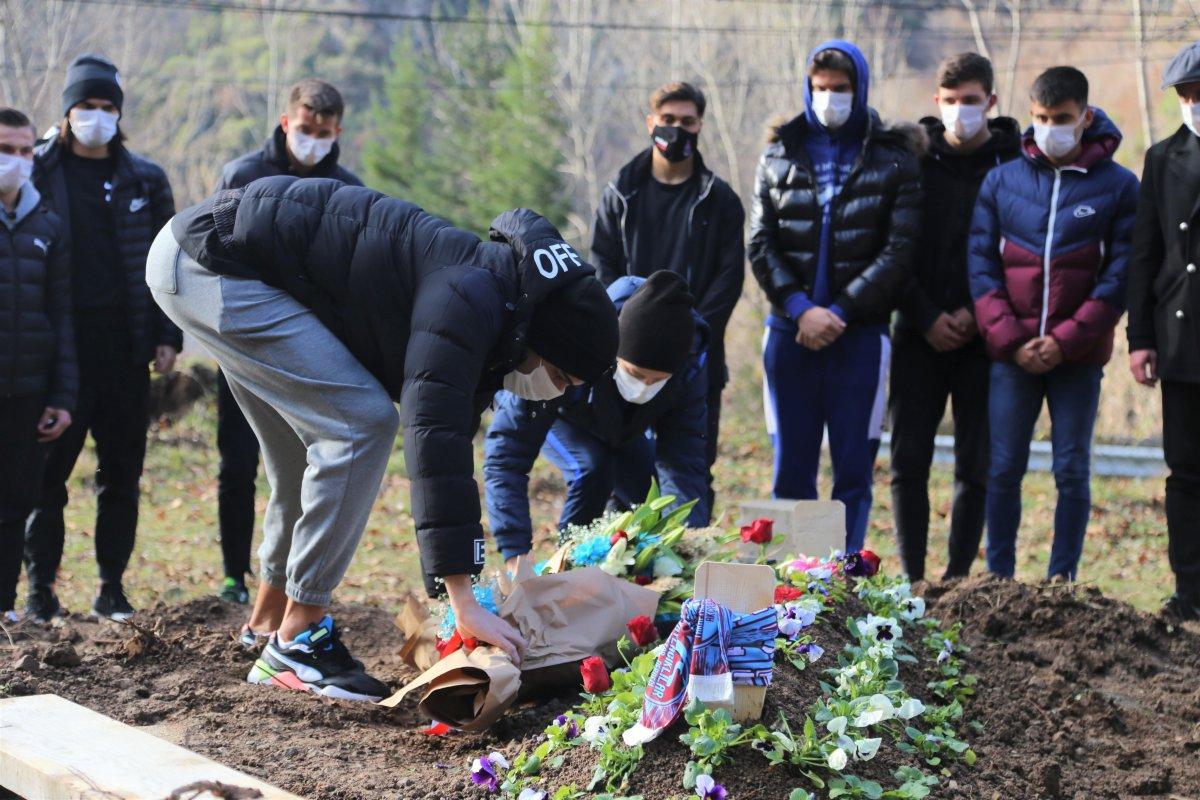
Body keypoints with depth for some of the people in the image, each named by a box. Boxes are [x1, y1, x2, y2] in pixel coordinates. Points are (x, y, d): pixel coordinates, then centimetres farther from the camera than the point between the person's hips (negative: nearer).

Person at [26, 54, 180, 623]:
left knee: (122, 473, 5)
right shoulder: (37, 173, 4)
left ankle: (112, 586, 12)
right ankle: (41, 586, 7)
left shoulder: (144, 180, 11)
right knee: (48, 470, -1)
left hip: (125, 346, 2)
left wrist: (169, 336, 6)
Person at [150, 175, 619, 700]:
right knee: (360, 422, -13)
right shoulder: (469, 301, -21)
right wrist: (464, 606, -29)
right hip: (212, 261, -10)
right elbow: (434, 440, -28)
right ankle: (297, 643, -7)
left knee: (317, 449, 18)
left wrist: (464, 592, 18)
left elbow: (449, 440, 19)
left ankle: (268, 626, 28)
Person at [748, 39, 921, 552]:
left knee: (854, 470, -1)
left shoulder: (893, 160, 3)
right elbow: (761, 244, 4)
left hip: (860, 334, -2)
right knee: (791, 469, 5)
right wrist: (800, 308, -11)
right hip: (791, 332, 2)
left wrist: (839, 313, -12)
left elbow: (899, 251, -5)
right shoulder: (779, 155, 10)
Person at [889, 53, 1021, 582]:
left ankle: (958, 578, 10)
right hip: (920, 336, 1)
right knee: (908, 462, -1)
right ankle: (913, 581, 6)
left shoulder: (1014, 165, 0)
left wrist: (977, 314, -10)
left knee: (976, 467, 2)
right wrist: (927, 317, -7)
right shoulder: (913, 161, 4)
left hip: (985, 337, -1)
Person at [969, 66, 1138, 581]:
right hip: (1012, 355, 2)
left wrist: (1066, 340, -12)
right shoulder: (1002, 181, 6)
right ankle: (998, 578, 10)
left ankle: (1061, 582, 9)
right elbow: (981, 266, 4)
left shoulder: (1118, 186, 1)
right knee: (1003, 470, 2)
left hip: (1080, 355, -1)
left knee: (1073, 471, 1)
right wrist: (1009, 340, -8)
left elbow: (1120, 274, -3)